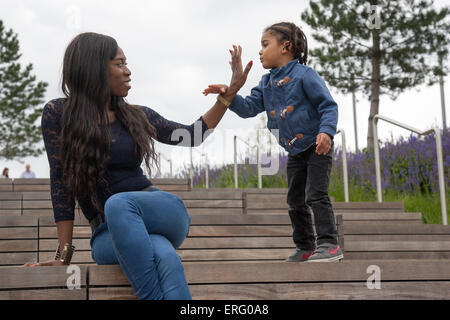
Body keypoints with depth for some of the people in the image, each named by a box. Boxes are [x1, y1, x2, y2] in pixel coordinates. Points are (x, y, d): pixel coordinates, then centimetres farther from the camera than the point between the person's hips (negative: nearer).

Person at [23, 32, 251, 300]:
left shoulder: (137, 116, 11)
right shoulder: (59, 114, 3)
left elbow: (193, 136, 22)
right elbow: (61, 182, -3)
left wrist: (230, 93, 16)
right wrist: (64, 254, -8)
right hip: (108, 231, -2)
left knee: (118, 203, -37)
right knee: (164, 255, -37)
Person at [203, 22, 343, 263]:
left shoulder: (304, 75, -14)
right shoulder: (266, 83, 8)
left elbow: (328, 105, -15)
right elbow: (249, 108, 1)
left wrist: (326, 131, -30)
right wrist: (229, 95, -15)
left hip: (317, 146, -8)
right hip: (295, 152, 8)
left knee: (315, 195, -12)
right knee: (295, 200, 11)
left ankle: (329, 244, -7)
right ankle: (306, 247, 21)